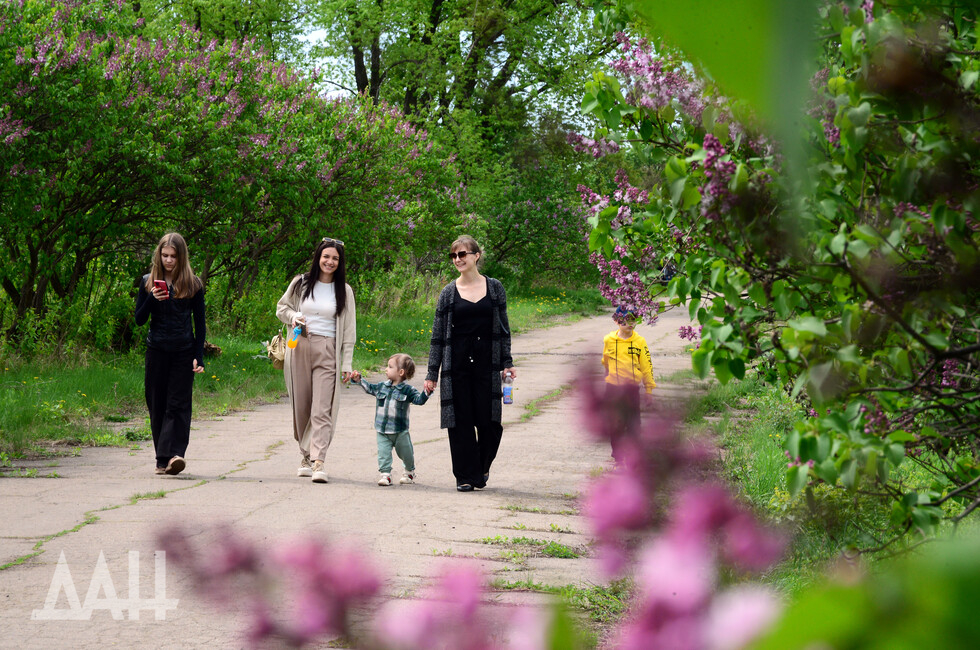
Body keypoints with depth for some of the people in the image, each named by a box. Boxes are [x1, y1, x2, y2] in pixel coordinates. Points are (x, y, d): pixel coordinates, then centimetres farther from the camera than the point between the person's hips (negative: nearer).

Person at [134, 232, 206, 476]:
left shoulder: (193, 284, 4)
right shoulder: (148, 282, 8)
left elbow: (200, 324, 5)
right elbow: (139, 319, 6)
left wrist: (199, 357, -2)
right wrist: (152, 299, -12)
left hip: (183, 352, -2)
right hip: (156, 352, 2)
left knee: (178, 404, -11)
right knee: (157, 405, 3)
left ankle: (174, 454, -22)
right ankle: (162, 459, 9)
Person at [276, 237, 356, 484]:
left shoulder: (344, 291, 7)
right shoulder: (301, 283, 8)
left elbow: (349, 329, 7)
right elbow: (281, 307, 19)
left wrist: (347, 364, 2)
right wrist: (293, 317, -4)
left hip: (327, 352, -2)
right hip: (299, 349, 2)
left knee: (322, 409, -12)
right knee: (302, 407, 4)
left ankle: (318, 462, -19)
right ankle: (306, 456, 16)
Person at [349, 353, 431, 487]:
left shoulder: (407, 390, -7)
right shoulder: (382, 387, 6)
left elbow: (419, 399, -10)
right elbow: (369, 388, 22)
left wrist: (426, 392, -27)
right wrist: (359, 380, 18)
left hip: (400, 431, -3)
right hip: (382, 431, 3)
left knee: (406, 454, 12)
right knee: (384, 453, -5)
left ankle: (409, 472, 33)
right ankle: (385, 474, 2)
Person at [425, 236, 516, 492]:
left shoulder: (494, 288, 6)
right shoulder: (449, 293, 4)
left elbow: (503, 329, 11)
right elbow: (438, 334, 5)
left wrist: (507, 362, 5)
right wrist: (432, 373, 2)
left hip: (487, 364, 0)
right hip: (457, 363, 0)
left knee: (488, 421, -2)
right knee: (461, 421, -1)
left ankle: (482, 466, 24)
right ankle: (465, 476, 8)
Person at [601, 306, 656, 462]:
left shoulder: (640, 342, -3)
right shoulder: (609, 340, 0)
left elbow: (646, 366, 1)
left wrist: (649, 389, 1)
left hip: (632, 387, -1)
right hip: (613, 387, 1)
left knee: (633, 422, 2)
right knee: (616, 423, 7)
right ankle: (618, 453, 18)